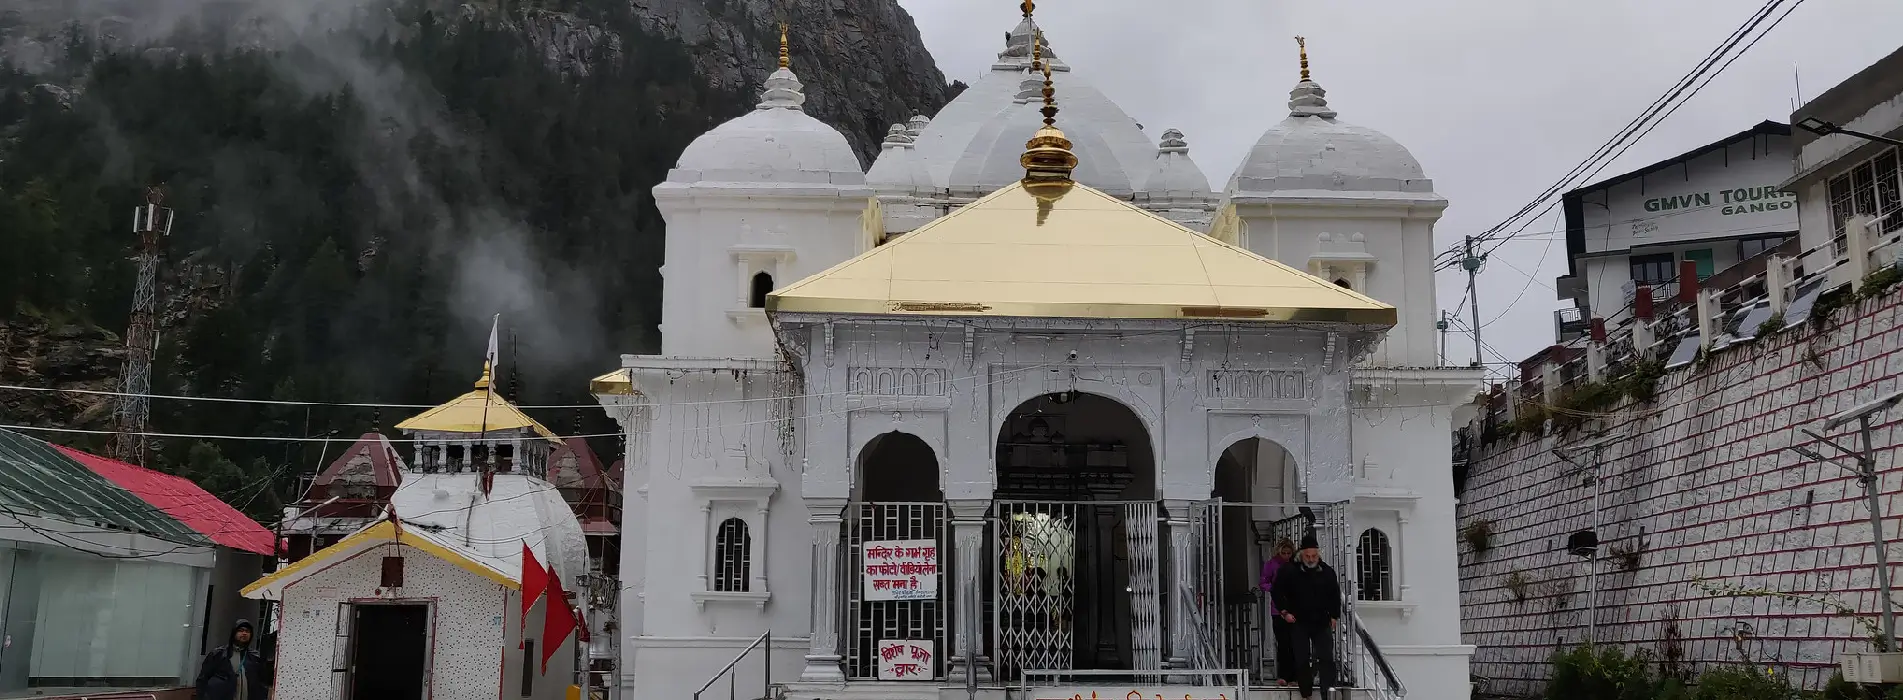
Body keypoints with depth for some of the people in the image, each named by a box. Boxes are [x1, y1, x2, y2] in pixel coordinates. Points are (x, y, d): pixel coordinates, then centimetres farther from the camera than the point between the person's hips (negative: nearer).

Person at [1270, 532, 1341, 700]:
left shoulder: (1327, 572, 1)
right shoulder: (1289, 572, -6)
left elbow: (1335, 596, 14)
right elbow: (1276, 592, 4)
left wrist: (1334, 616, 9)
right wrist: (1284, 612, -1)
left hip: (1322, 623, 1)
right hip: (1299, 623, -1)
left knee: (1327, 659, -8)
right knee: (1302, 660, 3)